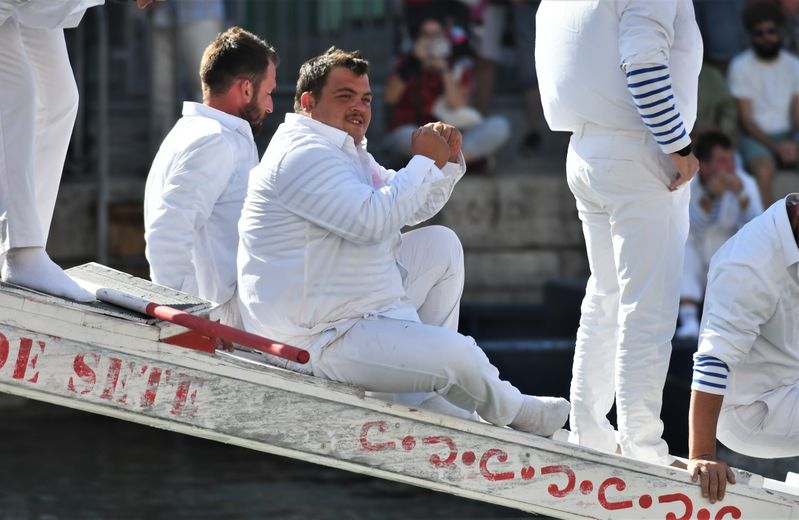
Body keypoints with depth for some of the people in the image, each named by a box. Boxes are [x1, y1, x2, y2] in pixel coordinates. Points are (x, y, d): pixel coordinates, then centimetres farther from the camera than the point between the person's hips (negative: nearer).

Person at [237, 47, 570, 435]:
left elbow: (412, 209, 24)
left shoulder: (346, 151, 19)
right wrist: (424, 162, -16)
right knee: (458, 356, -22)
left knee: (441, 245, 19)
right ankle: (517, 414, 9)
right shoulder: (303, 155, -18)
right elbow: (373, 220, -28)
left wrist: (446, 162, 4)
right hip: (321, 341, -12)